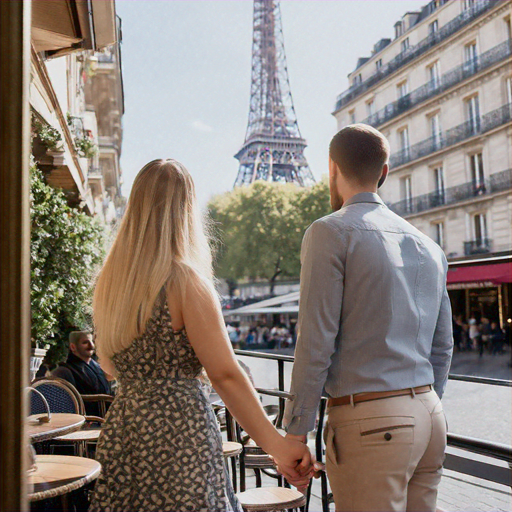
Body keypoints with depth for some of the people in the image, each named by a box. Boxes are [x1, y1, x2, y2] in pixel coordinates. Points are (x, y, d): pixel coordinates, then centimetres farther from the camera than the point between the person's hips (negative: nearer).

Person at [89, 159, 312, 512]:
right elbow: (225, 374, -15)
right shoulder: (185, 281, -14)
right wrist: (277, 445, -10)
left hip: (122, 428, 7)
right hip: (179, 431, -6)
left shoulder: (107, 282, 6)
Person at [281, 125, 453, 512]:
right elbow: (442, 347, 17)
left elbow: (316, 342, -14)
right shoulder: (428, 246, 14)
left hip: (368, 422, -7)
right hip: (429, 415, 7)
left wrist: (296, 430, -7)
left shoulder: (331, 233, -8)